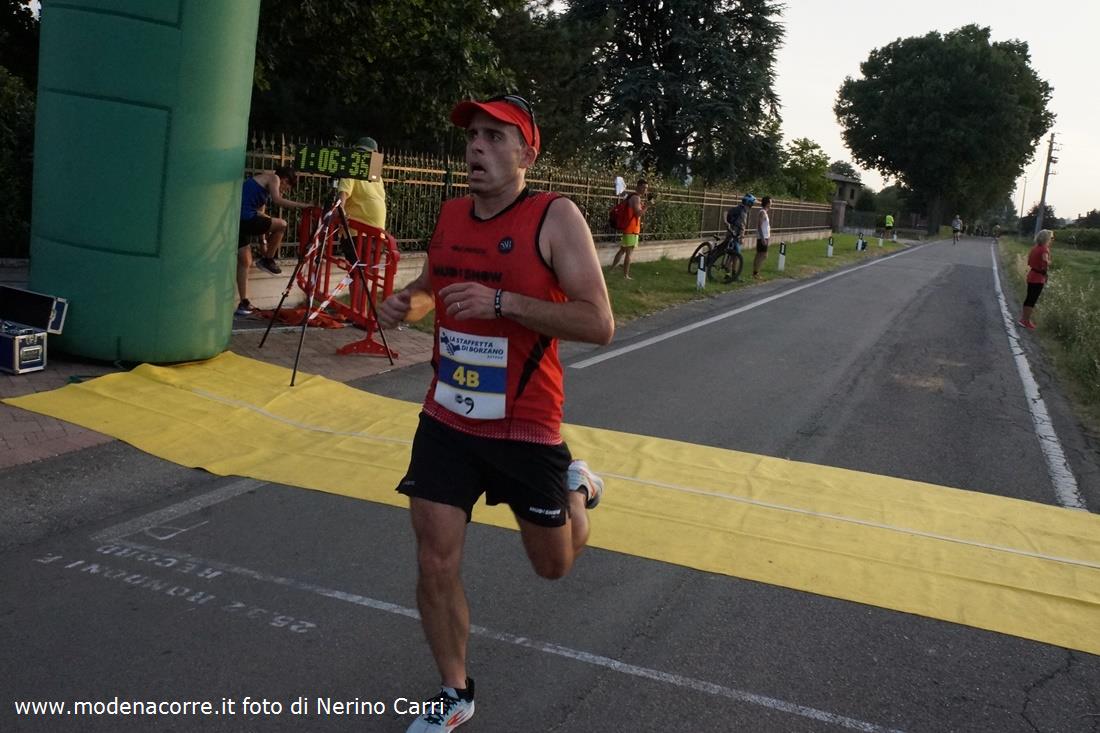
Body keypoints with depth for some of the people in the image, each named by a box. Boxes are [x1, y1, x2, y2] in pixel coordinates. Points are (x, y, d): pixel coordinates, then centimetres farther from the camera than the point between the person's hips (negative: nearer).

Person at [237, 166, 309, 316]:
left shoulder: (262, 182, 28)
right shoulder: (273, 178, 2)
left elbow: (260, 215, 29)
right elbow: (277, 200, -17)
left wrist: (264, 241, 29)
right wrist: (302, 205, -12)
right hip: (245, 218, -10)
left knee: (244, 262, 15)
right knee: (281, 224, 1)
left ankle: (244, 303, 16)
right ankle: (267, 260, 10)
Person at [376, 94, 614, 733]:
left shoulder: (555, 218, -15)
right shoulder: (451, 215, 3)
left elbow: (600, 324, -21)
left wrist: (501, 302, -29)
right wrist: (405, 302, -2)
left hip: (526, 429, -4)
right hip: (445, 422, 4)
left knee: (554, 565, 15)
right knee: (436, 567, 3)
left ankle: (577, 487, 48)